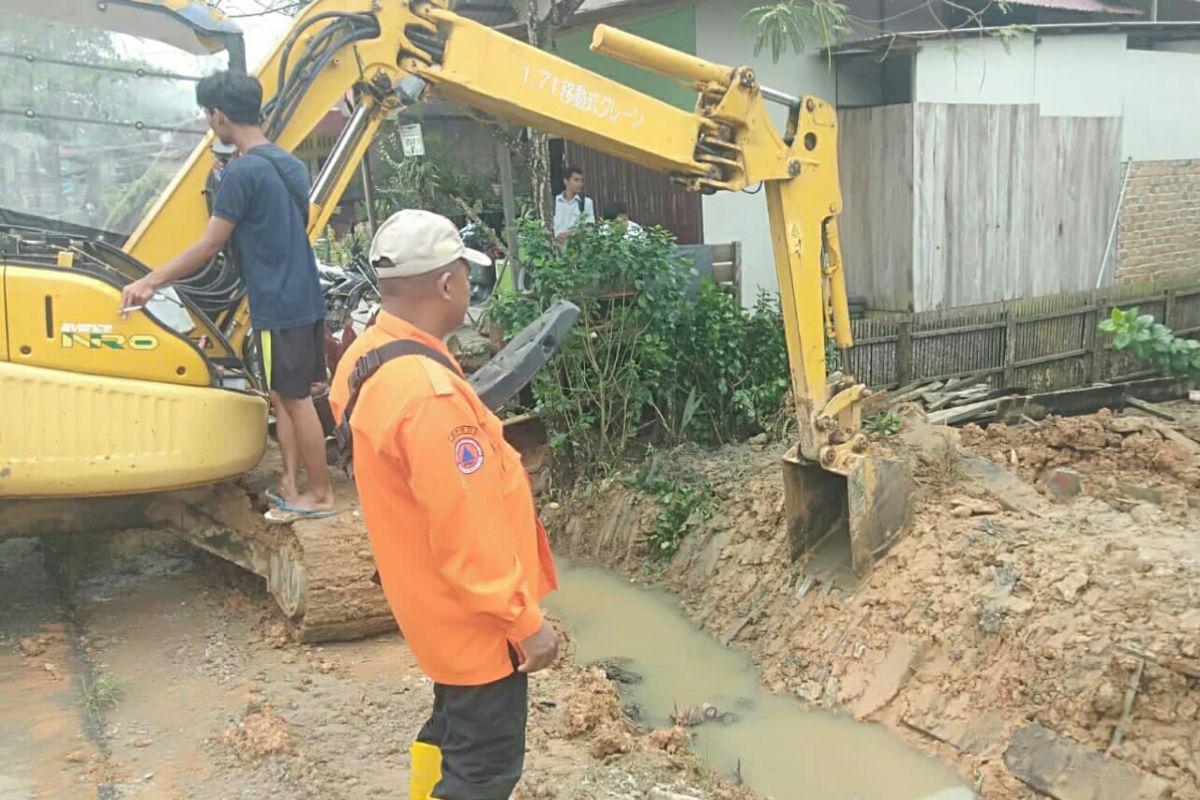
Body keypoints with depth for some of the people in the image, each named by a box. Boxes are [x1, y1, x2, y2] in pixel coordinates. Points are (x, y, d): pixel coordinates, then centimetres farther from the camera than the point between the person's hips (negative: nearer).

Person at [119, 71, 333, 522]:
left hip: (278, 306, -9)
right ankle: (290, 485, 20)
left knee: (295, 400, 1)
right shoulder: (290, 165, 11)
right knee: (285, 396, 14)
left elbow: (208, 247, -13)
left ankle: (320, 495, 11)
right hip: (303, 299, 9)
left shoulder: (242, 171, -15)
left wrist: (150, 282, -3)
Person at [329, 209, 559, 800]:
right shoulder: (429, 393, -32)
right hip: (472, 615, -10)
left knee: (452, 729, 27)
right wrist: (525, 621, -19)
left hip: (435, 601, 10)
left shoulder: (365, 359, 0)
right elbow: (468, 532, -28)